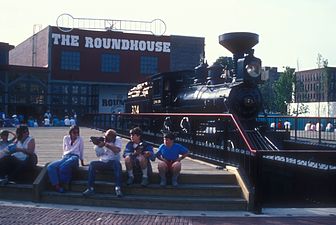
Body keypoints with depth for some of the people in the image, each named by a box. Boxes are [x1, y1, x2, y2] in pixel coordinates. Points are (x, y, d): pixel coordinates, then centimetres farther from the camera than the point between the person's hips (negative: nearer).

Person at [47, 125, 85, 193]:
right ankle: (57, 186, -34)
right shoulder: (66, 138, 18)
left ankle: (63, 185, -24)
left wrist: (82, 163, 19)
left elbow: (81, 151, 15)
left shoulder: (80, 139, 11)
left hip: (74, 157, -4)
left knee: (63, 167, -39)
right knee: (50, 166, -27)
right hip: (65, 157, 4)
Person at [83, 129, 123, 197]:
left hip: (112, 162, -3)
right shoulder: (102, 140, 5)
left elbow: (117, 151, -21)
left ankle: (118, 188, -36)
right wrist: (98, 146, -16)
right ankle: (90, 188, -23)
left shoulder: (117, 139, -2)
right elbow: (98, 154, 2)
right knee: (92, 164, -23)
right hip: (103, 162, 3)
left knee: (117, 163, -35)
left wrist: (106, 144, -24)